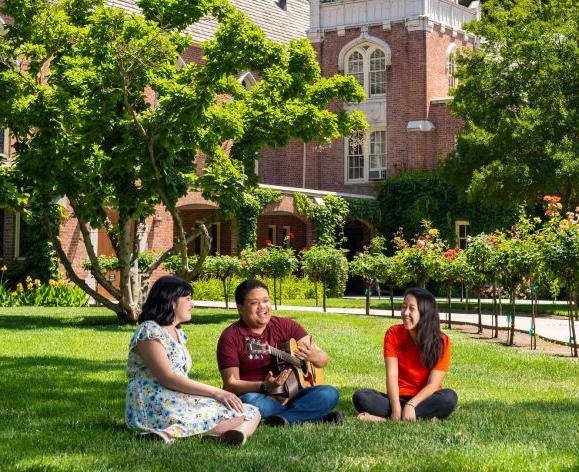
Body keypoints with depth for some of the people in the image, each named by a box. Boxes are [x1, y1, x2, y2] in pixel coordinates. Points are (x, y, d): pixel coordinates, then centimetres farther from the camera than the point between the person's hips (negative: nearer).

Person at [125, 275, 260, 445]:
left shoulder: (178, 334, 23)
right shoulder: (149, 331, -6)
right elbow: (168, 379, -17)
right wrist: (216, 392, -19)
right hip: (155, 407, -9)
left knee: (252, 413, -7)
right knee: (238, 413, -20)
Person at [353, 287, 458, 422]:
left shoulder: (441, 341, -8)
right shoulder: (393, 334, -4)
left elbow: (433, 384, -14)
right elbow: (391, 375, -12)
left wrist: (411, 405, -30)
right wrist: (396, 408, -27)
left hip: (425, 399, -1)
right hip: (399, 398, 1)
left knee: (449, 397, -34)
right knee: (361, 397, -25)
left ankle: (383, 418, -32)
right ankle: (425, 417, -34)